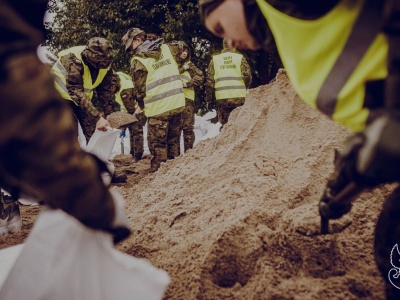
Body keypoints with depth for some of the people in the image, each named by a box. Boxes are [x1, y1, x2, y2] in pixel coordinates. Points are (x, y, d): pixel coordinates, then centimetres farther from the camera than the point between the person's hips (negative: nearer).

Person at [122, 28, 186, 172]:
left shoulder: (138, 60, -8)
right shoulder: (167, 48, 7)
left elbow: (139, 89, -4)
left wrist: (141, 107, 11)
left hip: (158, 108, -6)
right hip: (177, 103, 6)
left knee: (158, 145, 5)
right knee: (173, 141, 17)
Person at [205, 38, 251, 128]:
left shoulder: (215, 59, 8)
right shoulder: (240, 58, 4)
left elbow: (209, 81, 4)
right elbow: (247, 76, -3)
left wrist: (209, 99, 9)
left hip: (221, 98, 1)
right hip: (239, 97, -1)